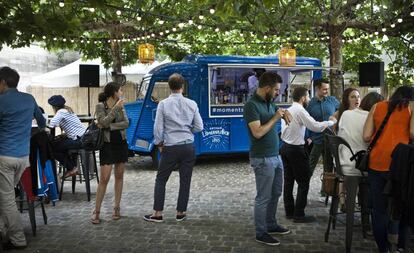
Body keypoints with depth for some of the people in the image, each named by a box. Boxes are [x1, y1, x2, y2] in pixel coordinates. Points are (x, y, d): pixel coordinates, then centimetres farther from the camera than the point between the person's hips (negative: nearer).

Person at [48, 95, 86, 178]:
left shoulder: (61, 112, -9)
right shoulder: (67, 109, 19)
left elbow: (52, 124, -22)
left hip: (80, 140, -10)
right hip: (83, 137, 10)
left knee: (53, 147, -1)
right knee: (59, 141, 27)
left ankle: (71, 168, 8)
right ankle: (73, 166, 26)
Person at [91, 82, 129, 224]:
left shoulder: (120, 106, 4)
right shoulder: (100, 106, -8)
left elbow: (126, 123, -8)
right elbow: (104, 122, -23)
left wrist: (109, 126, -18)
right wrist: (116, 108, -23)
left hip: (121, 144, 5)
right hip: (107, 145, -4)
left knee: (119, 177, 9)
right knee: (104, 179, -6)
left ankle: (117, 207, 20)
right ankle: (96, 211, 3)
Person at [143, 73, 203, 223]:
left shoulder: (163, 104, -7)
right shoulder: (192, 104, -1)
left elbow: (158, 128, -6)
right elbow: (199, 127, 2)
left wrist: (159, 144, 8)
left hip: (171, 147, -2)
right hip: (188, 147, 2)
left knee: (161, 179, 11)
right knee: (185, 181, 11)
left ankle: (158, 213, 12)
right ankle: (181, 213, 18)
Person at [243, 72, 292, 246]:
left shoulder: (269, 102, 7)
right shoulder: (251, 105, -18)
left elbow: (276, 110, 29)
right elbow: (257, 133, -26)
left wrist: (283, 111, 5)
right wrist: (275, 118, -17)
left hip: (276, 156, 9)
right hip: (263, 159, -9)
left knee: (275, 193, 19)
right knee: (264, 197, 0)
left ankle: (271, 225, 34)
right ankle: (261, 233, 13)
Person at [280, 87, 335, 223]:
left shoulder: (288, 110, 11)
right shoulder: (300, 110, -16)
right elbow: (315, 126, -20)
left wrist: (304, 139, 10)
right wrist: (331, 122, -9)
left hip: (285, 147, 9)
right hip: (296, 150, -9)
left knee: (288, 181, 13)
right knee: (303, 182, -1)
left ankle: (289, 212, 21)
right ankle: (299, 214, 2)